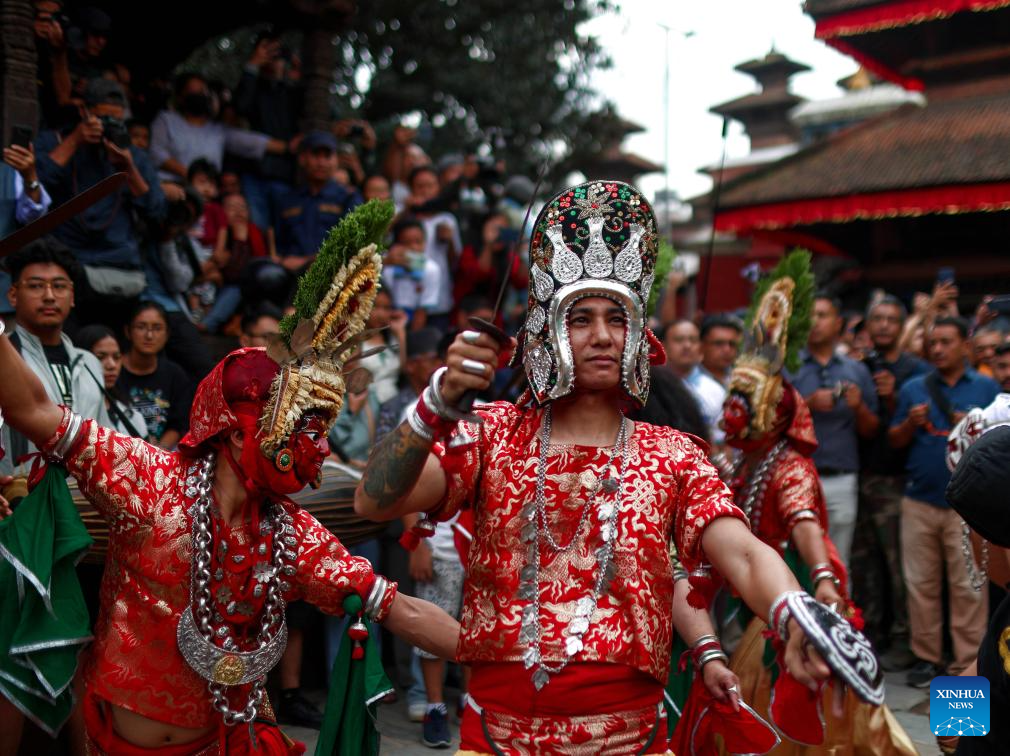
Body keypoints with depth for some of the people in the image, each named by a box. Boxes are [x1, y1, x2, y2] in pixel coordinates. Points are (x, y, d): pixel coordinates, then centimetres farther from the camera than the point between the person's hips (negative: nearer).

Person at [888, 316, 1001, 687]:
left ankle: (967, 663, 9)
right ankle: (926, 657, 18)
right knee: (921, 584, 7)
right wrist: (911, 423, -11)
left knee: (968, 586, 0)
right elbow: (895, 441, 8)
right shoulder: (914, 388, 9)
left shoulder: (987, 387, 5)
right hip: (919, 501, 2)